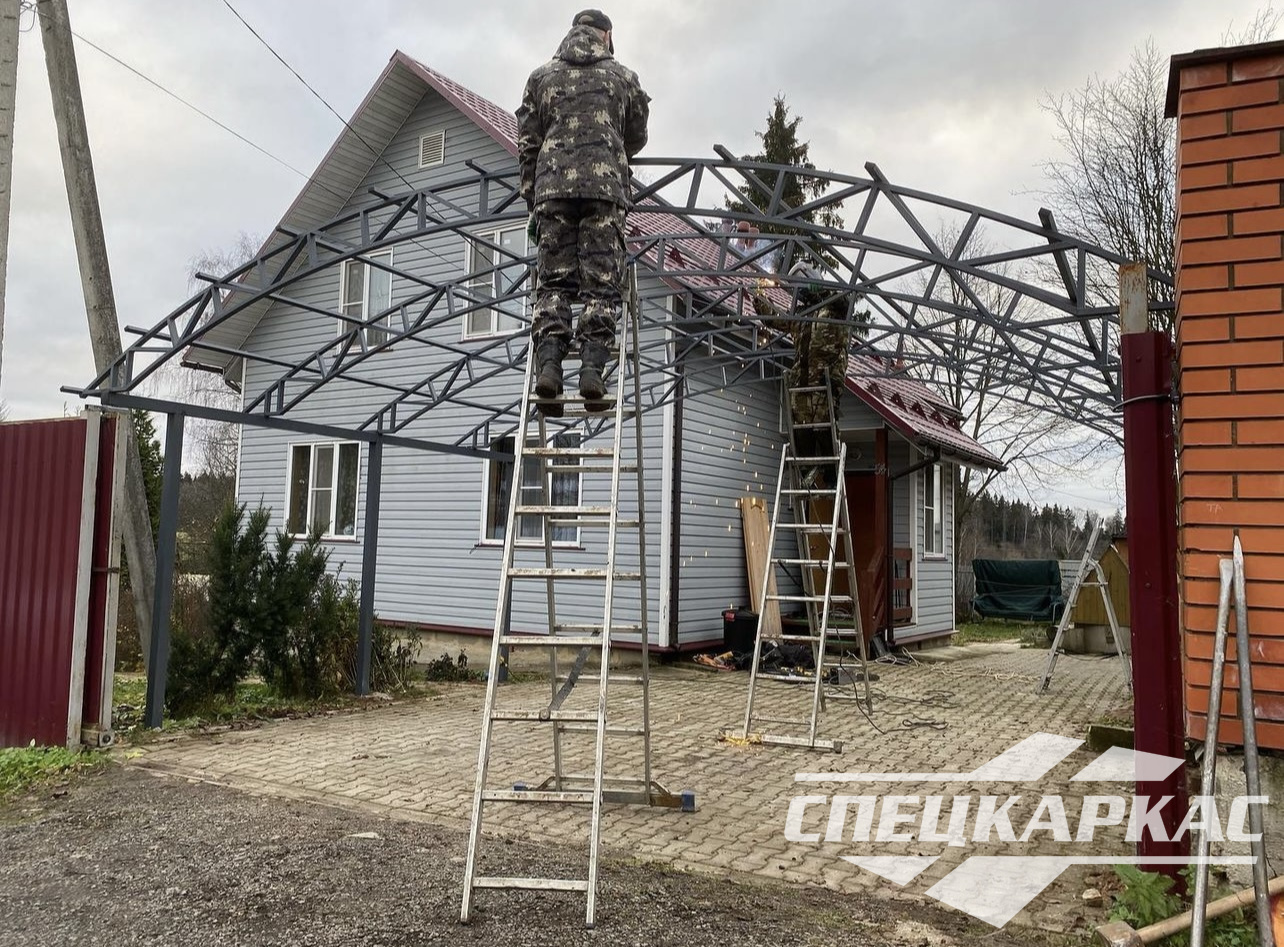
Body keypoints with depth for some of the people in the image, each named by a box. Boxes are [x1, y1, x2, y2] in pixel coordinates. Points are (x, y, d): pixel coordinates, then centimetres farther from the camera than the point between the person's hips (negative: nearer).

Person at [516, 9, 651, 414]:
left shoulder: (541, 76, 18)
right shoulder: (622, 77, 17)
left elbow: (527, 145, 14)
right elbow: (636, 138, 27)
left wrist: (532, 200, 18)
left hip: (552, 186, 1)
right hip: (605, 187, -1)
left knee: (554, 281, 0)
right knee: (601, 282, -4)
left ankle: (548, 365, -15)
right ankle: (592, 368, -17)